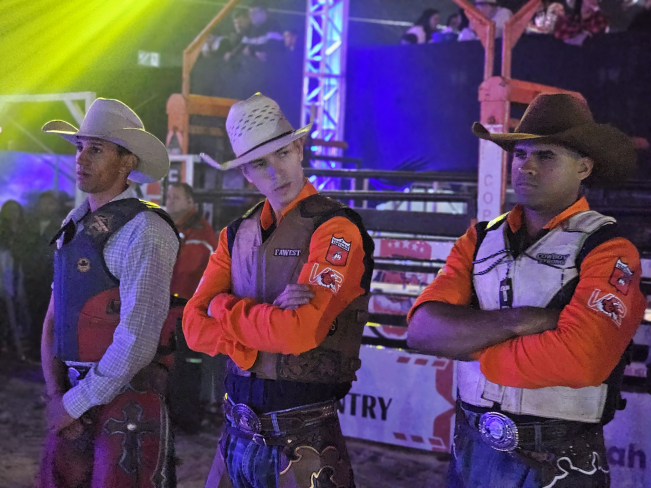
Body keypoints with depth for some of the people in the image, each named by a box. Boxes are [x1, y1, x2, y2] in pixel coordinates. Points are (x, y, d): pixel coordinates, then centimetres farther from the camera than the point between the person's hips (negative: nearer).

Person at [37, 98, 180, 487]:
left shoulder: (144, 231, -16)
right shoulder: (75, 223, 9)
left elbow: (136, 342, -19)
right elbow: (55, 315, 11)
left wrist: (75, 403, -12)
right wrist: (55, 392, 0)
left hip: (128, 393, -7)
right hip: (75, 393, 7)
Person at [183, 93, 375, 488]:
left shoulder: (335, 229, -11)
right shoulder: (238, 233, 7)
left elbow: (301, 332, -21)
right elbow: (196, 326, 0)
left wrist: (224, 308, -7)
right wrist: (269, 320, -16)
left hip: (304, 436, -5)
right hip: (239, 429, 5)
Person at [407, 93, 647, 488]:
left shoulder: (608, 252, -10)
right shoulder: (480, 240, 5)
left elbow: (577, 359, -25)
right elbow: (423, 328, -7)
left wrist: (469, 341, -12)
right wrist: (518, 321, -19)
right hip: (472, 450, 5)